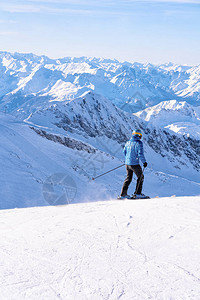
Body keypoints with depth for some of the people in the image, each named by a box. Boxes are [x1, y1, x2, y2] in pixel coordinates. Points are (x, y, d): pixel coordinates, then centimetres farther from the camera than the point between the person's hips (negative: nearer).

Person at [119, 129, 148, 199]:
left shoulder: (128, 142, 8)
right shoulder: (139, 143, -12)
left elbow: (124, 152, 16)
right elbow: (140, 154, -17)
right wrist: (144, 162, -5)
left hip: (127, 163, 7)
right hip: (134, 163, -7)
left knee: (128, 178, 17)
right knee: (140, 177, 10)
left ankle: (123, 194, 14)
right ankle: (137, 194, 9)